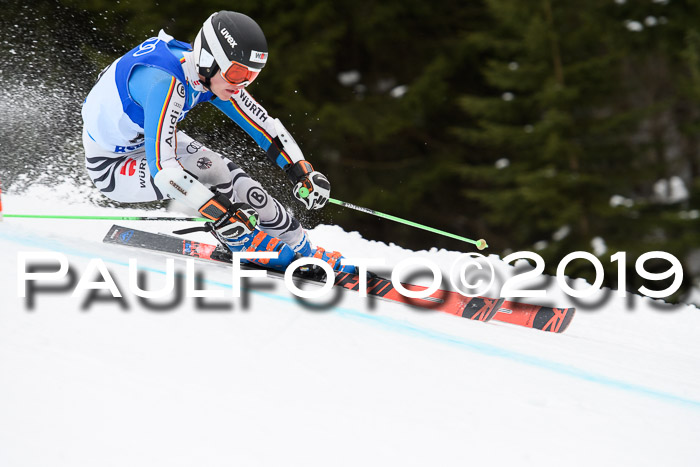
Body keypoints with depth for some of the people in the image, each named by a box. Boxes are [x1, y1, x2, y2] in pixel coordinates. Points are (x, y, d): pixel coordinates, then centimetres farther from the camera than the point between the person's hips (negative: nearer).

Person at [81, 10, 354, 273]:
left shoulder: (214, 74, -14)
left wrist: (304, 174, -15)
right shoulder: (165, 83, -38)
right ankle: (251, 246, -5)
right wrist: (221, 214, -45)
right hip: (109, 167, -7)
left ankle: (304, 252, 7)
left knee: (233, 179, -6)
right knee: (211, 173, -26)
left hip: (150, 140, 7)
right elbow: (161, 167, -43)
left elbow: (263, 123, -5)